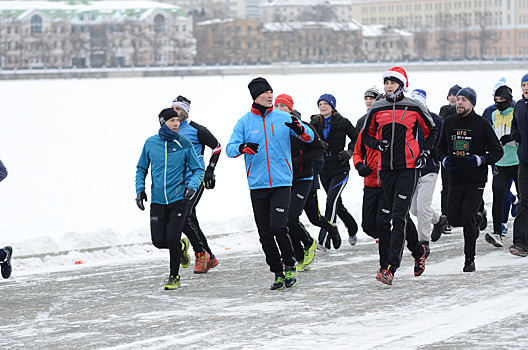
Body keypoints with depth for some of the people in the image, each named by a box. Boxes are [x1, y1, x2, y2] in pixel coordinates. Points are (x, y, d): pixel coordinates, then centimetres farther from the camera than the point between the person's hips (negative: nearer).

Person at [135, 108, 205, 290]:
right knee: (159, 241, -2)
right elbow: (141, 169, 15)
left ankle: (174, 276, 8)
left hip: (179, 199, -2)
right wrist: (140, 189, 2)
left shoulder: (184, 144, -3)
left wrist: (192, 186, -15)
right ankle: (180, 247, 33)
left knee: (172, 239, -11)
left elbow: (198, 170, 4)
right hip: (158, 201, 3)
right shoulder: (150, 143, 2)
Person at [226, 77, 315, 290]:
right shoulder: (245, 122, 4)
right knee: (265, 233, 3)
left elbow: (309, 138, 5)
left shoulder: (283, 118, 4)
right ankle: (278, 273, 14)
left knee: (279, 227, -15)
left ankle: (290, 265, 5)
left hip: (281, 183, -2)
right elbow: (230, 148, -3)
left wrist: (299, 129, -18)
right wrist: (243, 147, -26)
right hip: (257, 185, 2)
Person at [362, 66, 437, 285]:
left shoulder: (414, 108, -1)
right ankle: (419, 250, 36)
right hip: (385, 167, 4)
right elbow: (366, 135, 17)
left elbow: (431, 131, 12)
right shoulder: (377, 109, 6)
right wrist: (377, 144, -3)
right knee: (397, 214, 13)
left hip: (407, 167, -4)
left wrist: (424, 153, 1)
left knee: (399, 216, -12)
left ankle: (390, 268, -16)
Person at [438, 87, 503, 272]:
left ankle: (470, 260, -2)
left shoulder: (482, 124, -5)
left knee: (468, 218, -12)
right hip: (456, 179, 4)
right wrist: (443, 159, 0)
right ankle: (475, 224, 36)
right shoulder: (449, 123, 6)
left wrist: (482, 159, -18)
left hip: (476, 180, -4)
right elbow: (441, 146, 20)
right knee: (454, 219, 2)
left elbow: (497, 151, -1)